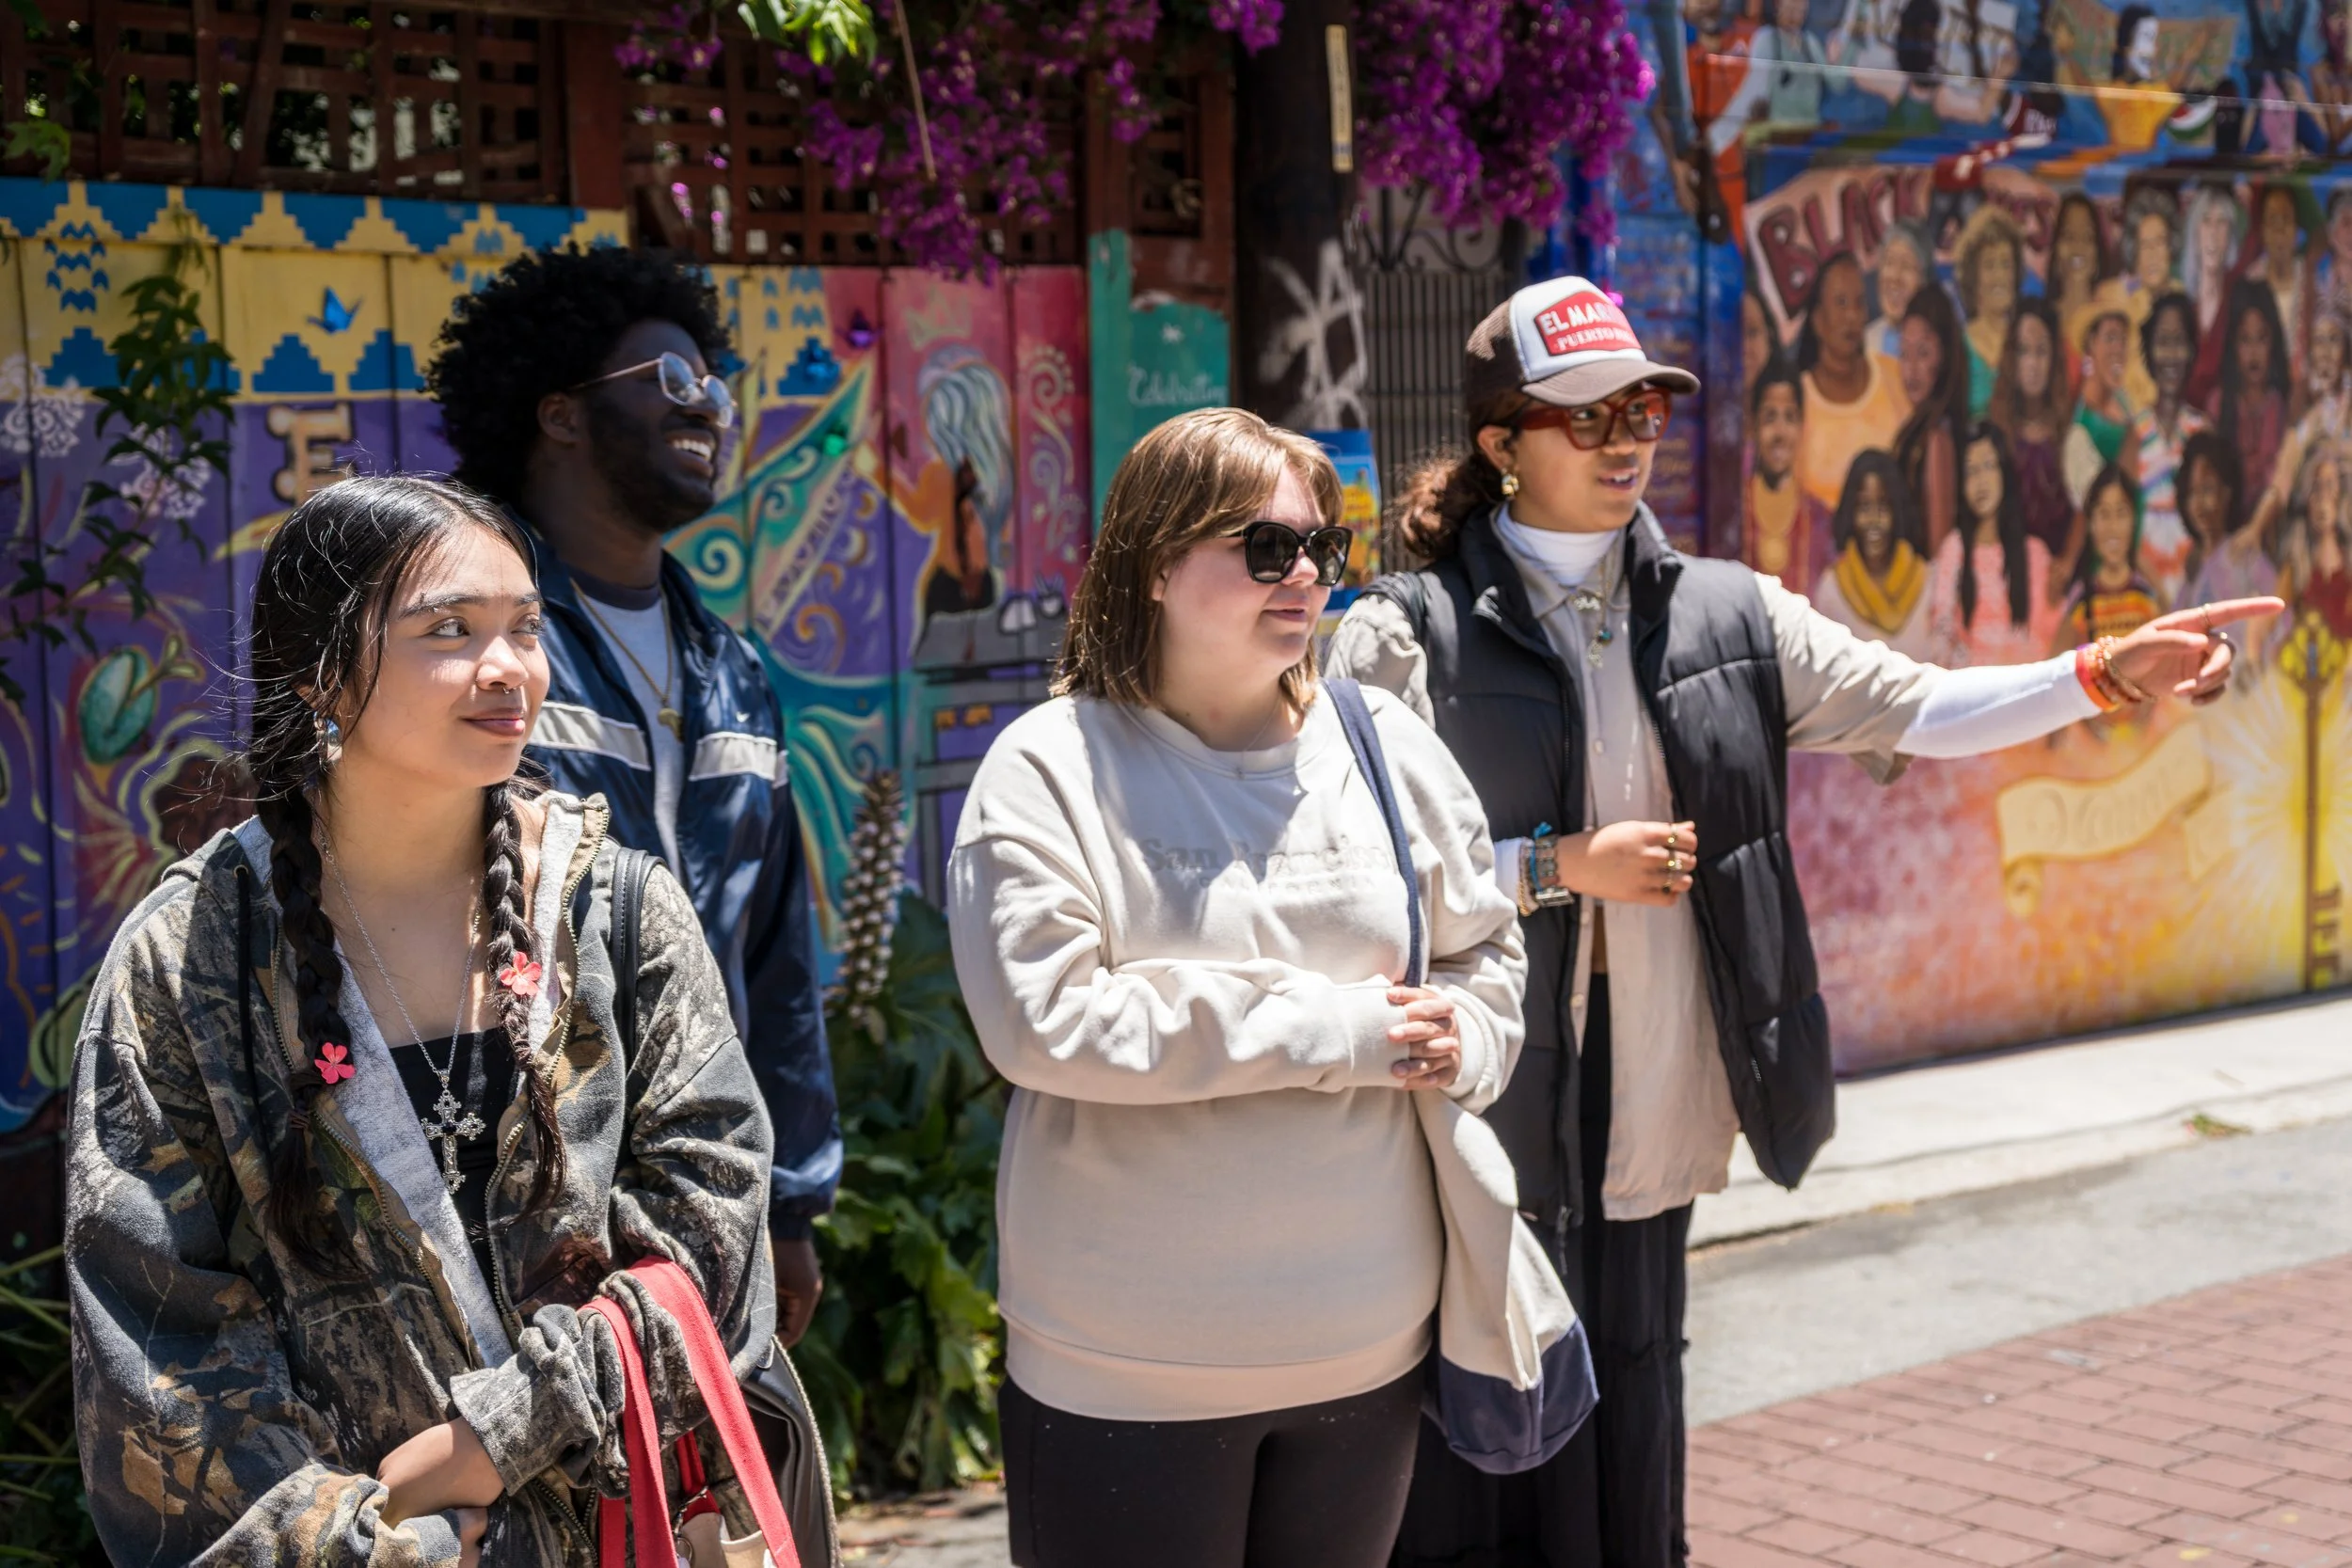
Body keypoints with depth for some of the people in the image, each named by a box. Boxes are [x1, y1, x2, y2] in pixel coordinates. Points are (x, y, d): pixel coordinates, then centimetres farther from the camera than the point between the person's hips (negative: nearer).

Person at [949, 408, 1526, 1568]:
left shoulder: (1386, 745, 6)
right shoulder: (1050, 767, -9)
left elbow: (1486, 949, 17)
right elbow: (1039, 1018, -20)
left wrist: (1458, 1041, -8)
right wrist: (1331, 1031, -17)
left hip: (1365, 1345, 5)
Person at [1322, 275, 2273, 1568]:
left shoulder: (1725, 615, 10)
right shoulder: (1410, 633, -4)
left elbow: (1915, 711, 5)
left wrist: (2108, 672, -7)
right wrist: (1558, 868, -15)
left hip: (1648, 1130, 4)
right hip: (1486, 1123, -4)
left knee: (1627, 1463, 12)